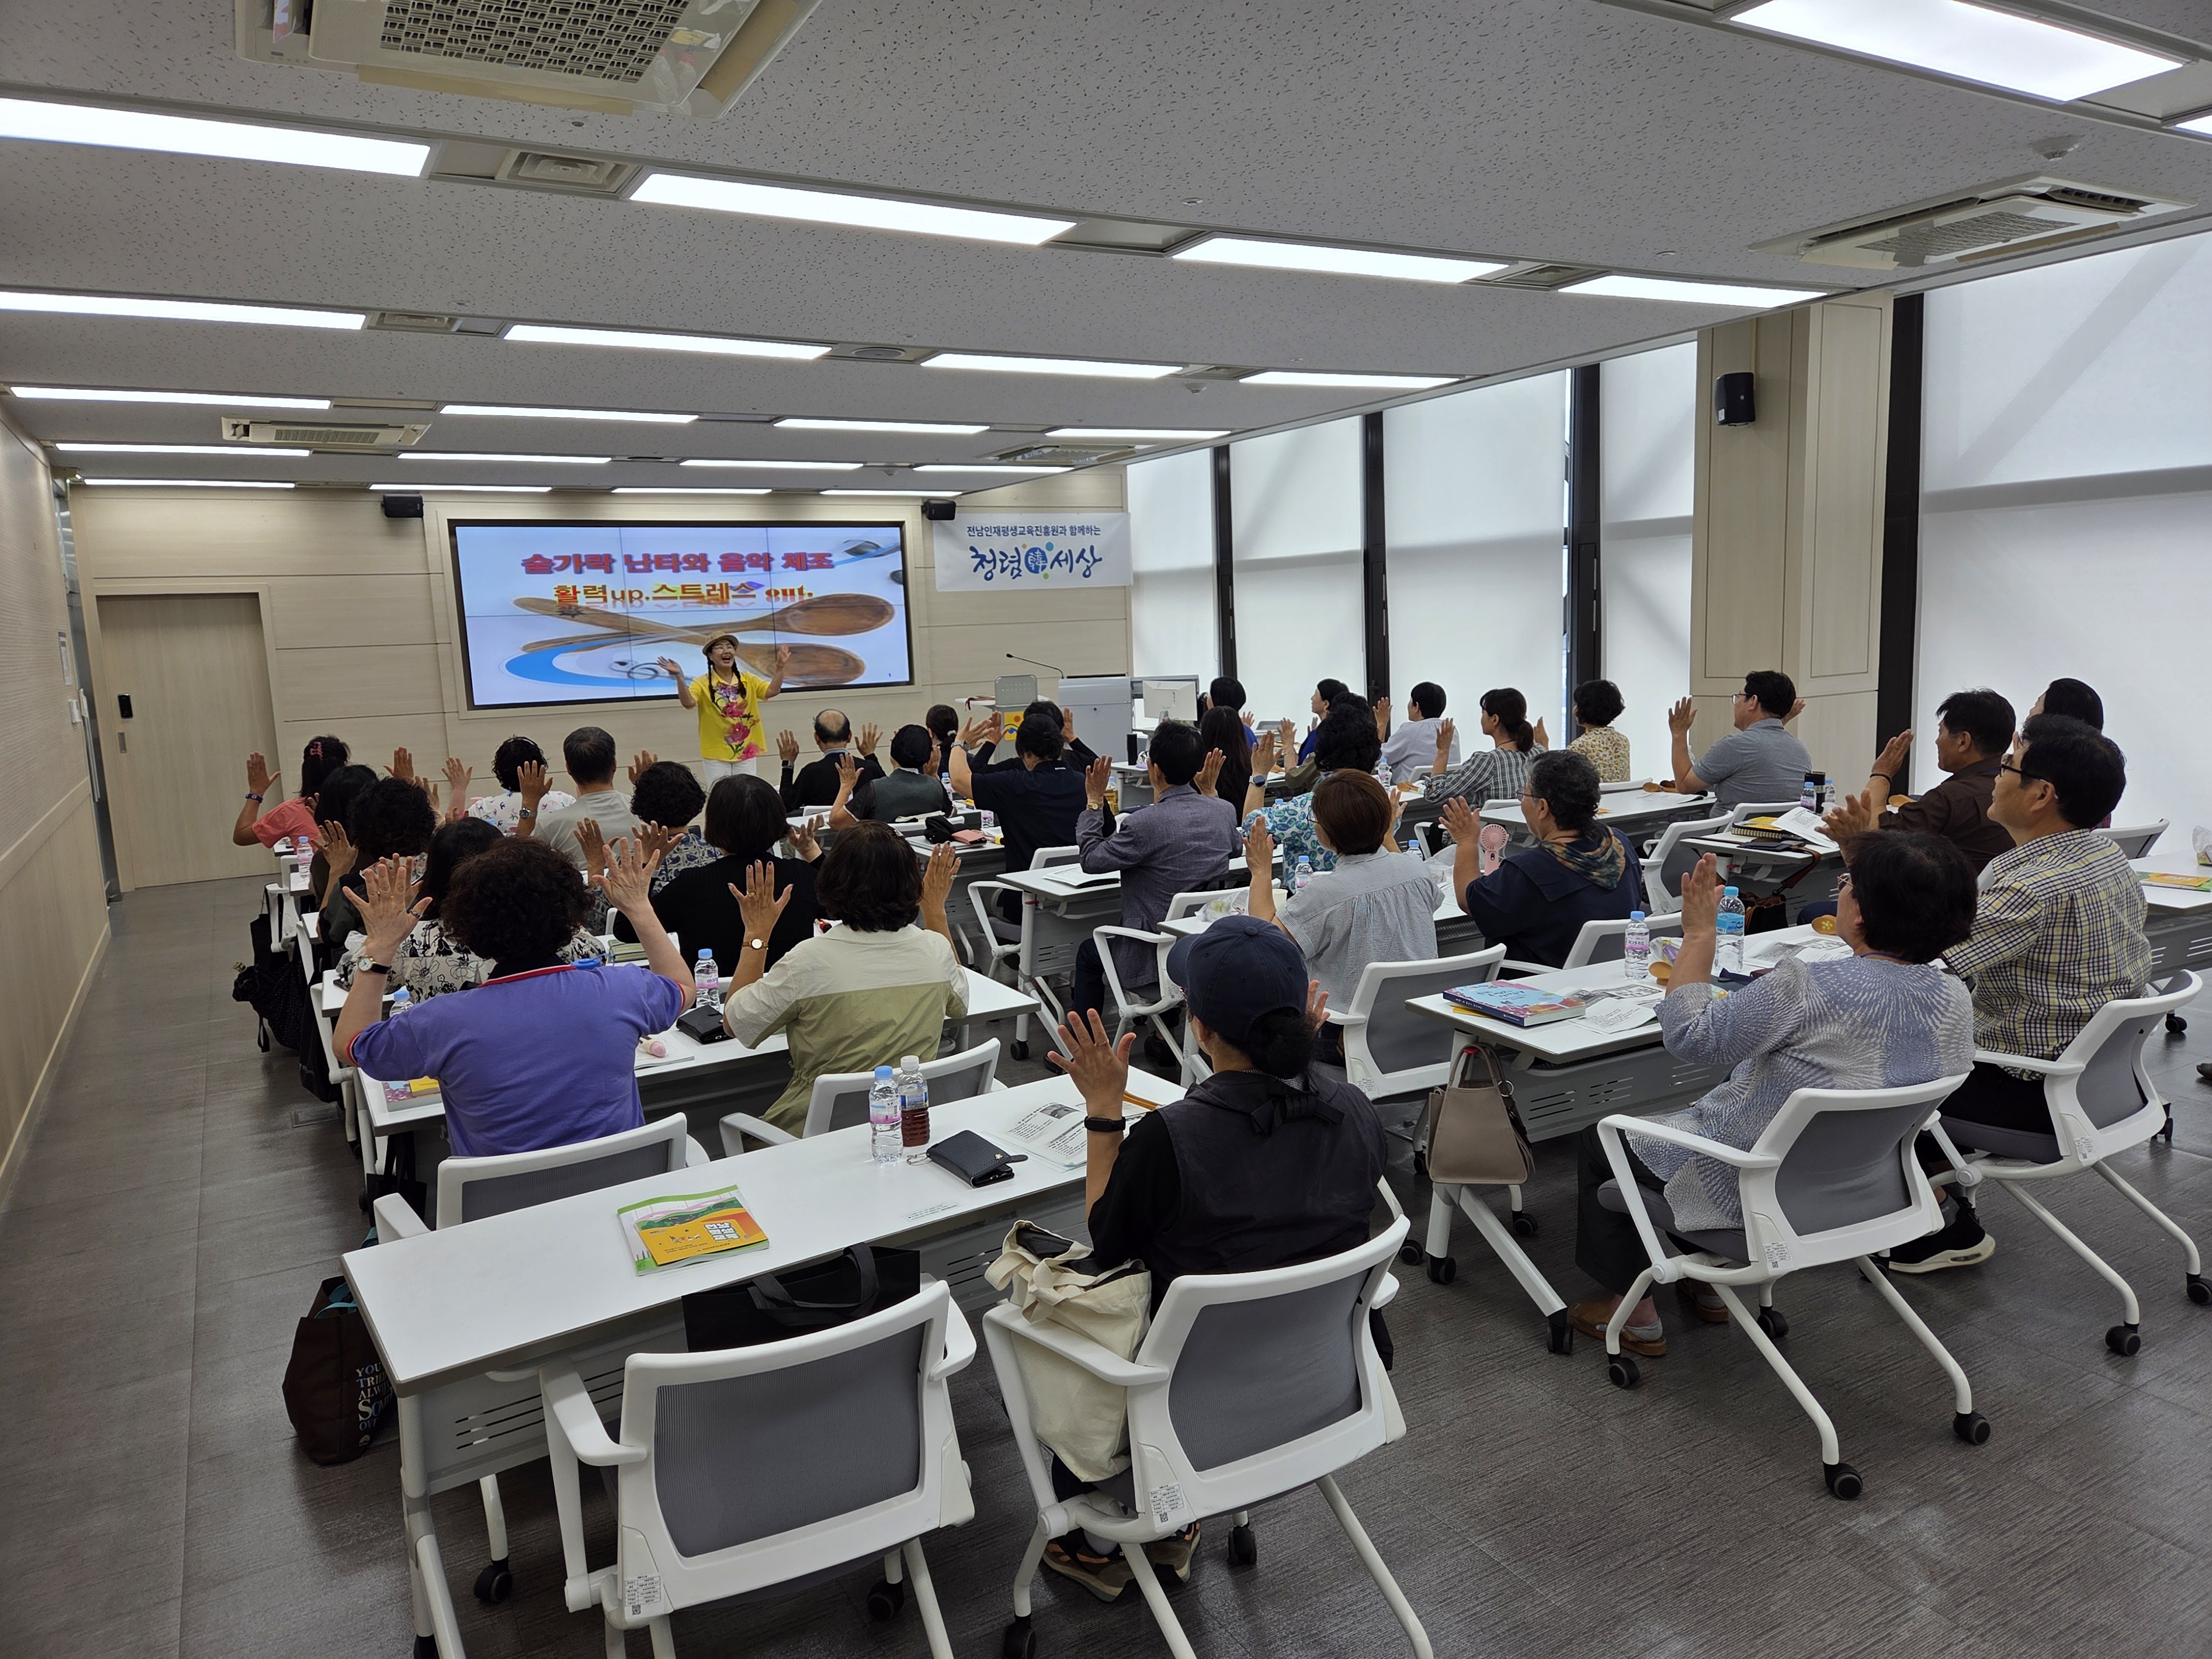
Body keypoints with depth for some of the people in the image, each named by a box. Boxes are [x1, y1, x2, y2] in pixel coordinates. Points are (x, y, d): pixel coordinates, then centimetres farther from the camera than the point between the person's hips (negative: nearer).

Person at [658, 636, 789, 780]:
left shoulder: (748, 680, 3)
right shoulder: (703, 683, -8)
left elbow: (771, 691, -9)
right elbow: (688, 703, -24)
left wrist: (780, 667, -22)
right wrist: (679, 677, -38)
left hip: (745, 751, 3)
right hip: (716, 754, -3)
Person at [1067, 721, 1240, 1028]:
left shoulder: (1145, 823, -25)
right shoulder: (1226, 811, -6)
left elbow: (1091, 858, -9)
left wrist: (1094, 802, 0)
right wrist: (1209, 791, 18)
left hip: (1153, 963, -6)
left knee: (1088, 952, 24)